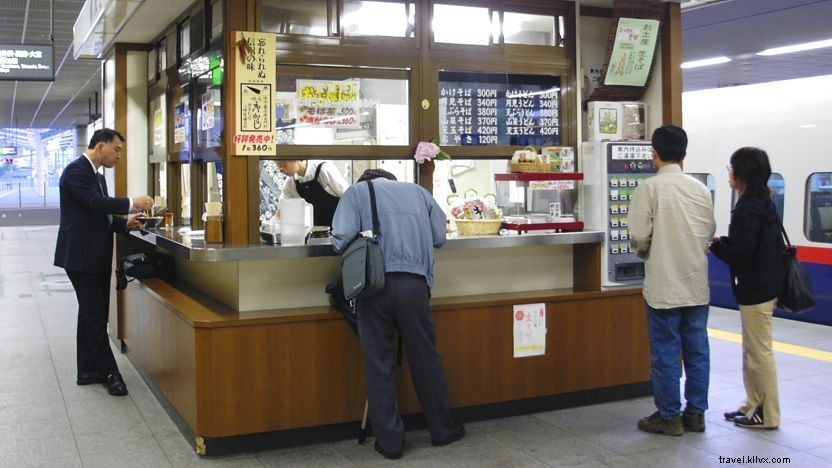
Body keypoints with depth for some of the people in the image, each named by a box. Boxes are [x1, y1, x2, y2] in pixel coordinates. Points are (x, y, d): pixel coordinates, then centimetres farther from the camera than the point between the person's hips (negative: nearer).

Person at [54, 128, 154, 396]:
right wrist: (132, 203, -18)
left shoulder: (96, 175, 17)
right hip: (81, 256, -10)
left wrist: (125, 224, 2)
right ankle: (109, 372, 3)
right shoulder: (76, 170, -13)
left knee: (91, 314, 14)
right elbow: (97, 203, -26)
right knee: (96, 316, -4)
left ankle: (88, 371, 22)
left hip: (95, 256, 10)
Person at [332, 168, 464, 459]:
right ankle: (443, 430, 26)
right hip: (413, 284, 2)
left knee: (379, 364, 8)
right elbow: (439, 238, 16)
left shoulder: (357, 192, 10)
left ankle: (389, 440, 14)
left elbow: (343, 238, -4)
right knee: (426, 358, 14)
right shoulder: (418, 191, 18)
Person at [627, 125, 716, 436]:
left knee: (666, 352, 5)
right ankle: (696, 413, 21)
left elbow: (638, 237, -13)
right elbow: (710, 234, 7)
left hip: (664, 285, -4)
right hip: (697, 283, 5)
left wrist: (645, 253, 8)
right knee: (697, 350, 13)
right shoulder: (701, 189, 2)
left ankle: (668, 416, 13)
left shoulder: (650, 188, -12)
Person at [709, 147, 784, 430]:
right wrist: (725, 242, 8)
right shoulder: (766, 205, 9)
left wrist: (716, 246, -6)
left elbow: (740, 256, -22)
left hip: (755, 292, -10)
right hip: (768, 286, 10)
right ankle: (753, 405, 27)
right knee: (752, 352, 18)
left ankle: (768, 415, 10)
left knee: (760, 353, 0)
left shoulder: (746, 211, -20)